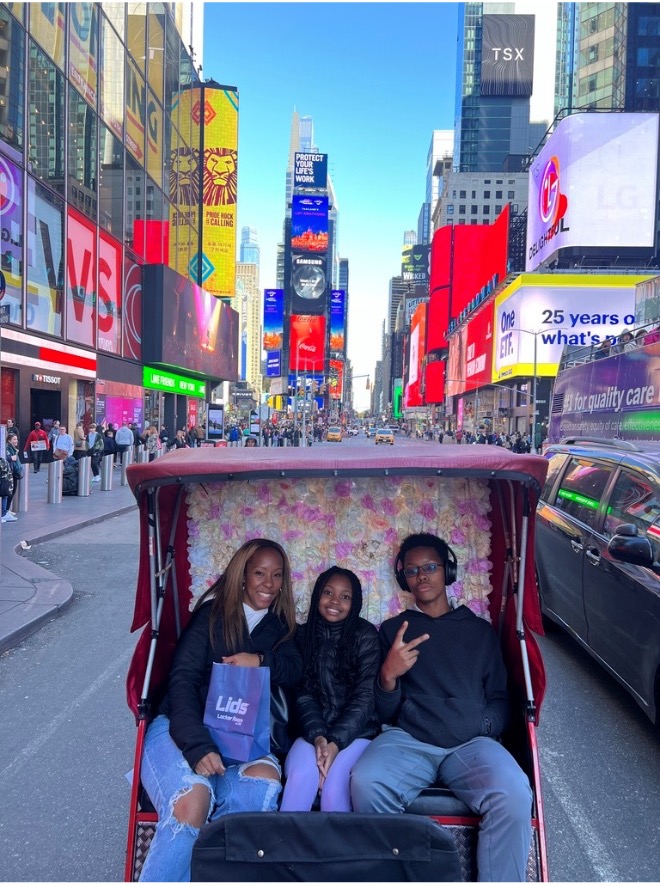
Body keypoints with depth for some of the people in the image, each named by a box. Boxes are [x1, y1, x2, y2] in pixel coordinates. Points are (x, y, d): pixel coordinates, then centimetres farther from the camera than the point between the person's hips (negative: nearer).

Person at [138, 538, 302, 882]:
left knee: (265, 778, -32)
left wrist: (261, 661, -15)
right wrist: (198, 746, -22)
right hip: (183, 729, -3)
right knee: (192, 799, -35)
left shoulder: (279, 625, 15)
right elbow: (182, 680, -8)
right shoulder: (213, 613, 1)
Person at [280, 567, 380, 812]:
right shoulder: (304, 635, 6)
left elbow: (365, 697, -7)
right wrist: (318, 736, -16)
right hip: (313, 731, 2)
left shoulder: (366, 635, -2)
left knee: (334, 781, -28)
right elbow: (304, 695, 1)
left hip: (356, 732, -2)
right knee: (301, 776, -27)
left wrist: (336, 742, -18)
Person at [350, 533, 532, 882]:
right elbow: (385, 712, 13)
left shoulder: (480, 629, 21)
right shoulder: (393, 629, 18)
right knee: (366, 784, -32)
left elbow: (499, 698, 20)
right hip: (407, 739, 0)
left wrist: (483, 726, -3)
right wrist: (388, 675, -10)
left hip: (470, 743, 0)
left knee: (514, 794, -33)